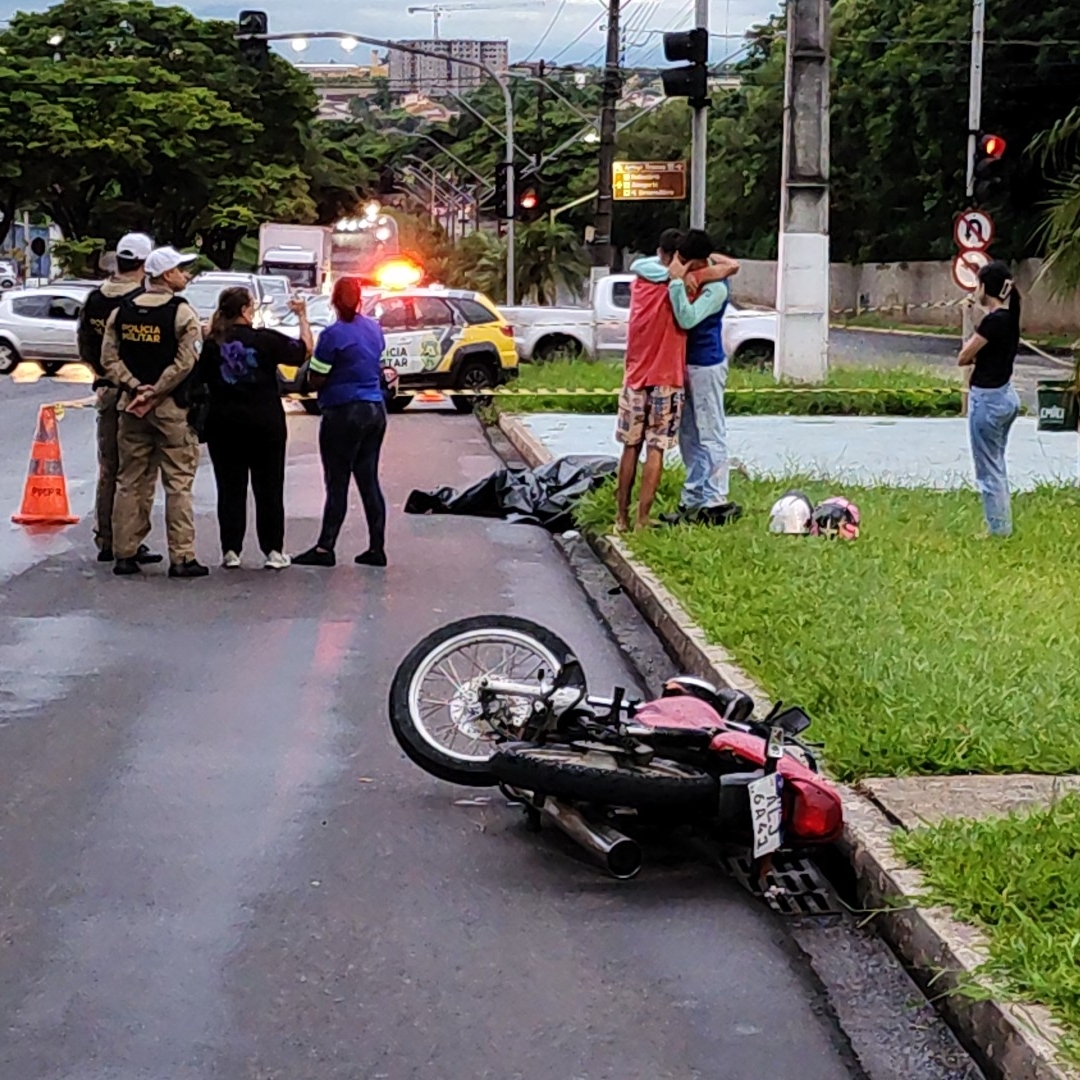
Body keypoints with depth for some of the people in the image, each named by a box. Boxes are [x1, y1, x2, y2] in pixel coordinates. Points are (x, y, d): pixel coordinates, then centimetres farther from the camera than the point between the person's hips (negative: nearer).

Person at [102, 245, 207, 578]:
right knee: (178, 483, 0)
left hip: (131, 405, 5)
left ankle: (125, 553, 12)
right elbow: (186, 362, -17)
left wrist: (135, 387, -3)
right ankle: (181, 557, 0)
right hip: (172, 407, -5)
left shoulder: (122, 310, 7)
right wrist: (153, 393, -12)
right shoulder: (181, 312, -10)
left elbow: (109, 357, 2)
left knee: (131, 481, 11)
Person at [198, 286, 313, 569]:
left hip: (224, 426, 2)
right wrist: (303, 317, 9)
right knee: (268, 488, 6)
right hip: (265, 425, -2)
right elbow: (306, 350, -1)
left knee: (230, 488, 8)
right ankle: (273, 550, 6)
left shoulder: (212, 344, -1)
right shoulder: (265, 339, -8)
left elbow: (198, 380, -3)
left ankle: (231, 550, 6)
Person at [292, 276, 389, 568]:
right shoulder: (373, 328, 8)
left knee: (337, 483, -3)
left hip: (344, 412, -7)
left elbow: (315, 380, -11)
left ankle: (325, 548, -1)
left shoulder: (332, 335, -15)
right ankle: (376, 548, 9)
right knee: (369, 480, 9)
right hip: (375, 410, 7)